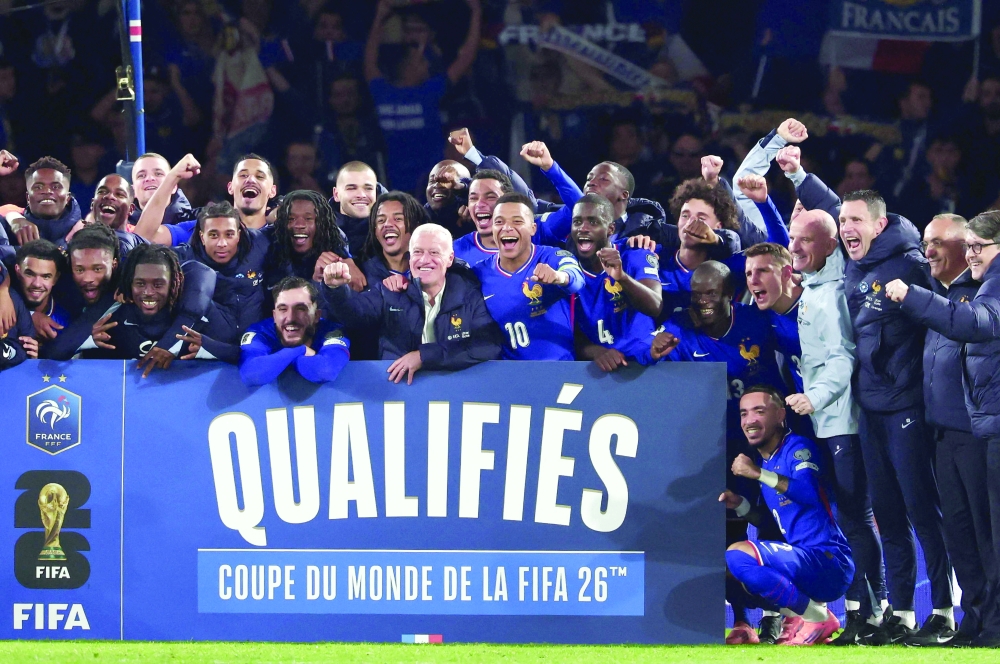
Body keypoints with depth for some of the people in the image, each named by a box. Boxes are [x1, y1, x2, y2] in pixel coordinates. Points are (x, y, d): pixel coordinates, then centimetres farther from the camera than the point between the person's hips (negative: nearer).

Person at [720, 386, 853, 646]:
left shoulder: (798, 448, -8)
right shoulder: (764, 460, 17)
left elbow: (810, 492, -28)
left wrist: (758, 473, -31)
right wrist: (741, 505, 6)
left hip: (829, 564, -10)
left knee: (738, 555, -27)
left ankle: (817, 618, -14)